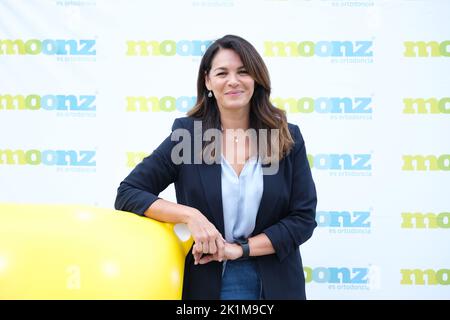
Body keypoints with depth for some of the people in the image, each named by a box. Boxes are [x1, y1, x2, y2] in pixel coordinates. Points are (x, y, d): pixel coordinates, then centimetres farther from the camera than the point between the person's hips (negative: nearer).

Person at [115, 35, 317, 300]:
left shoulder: (288, 137, -4)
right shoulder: (187, 133, -6)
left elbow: (304, 218, -5)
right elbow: (128, 194, -8)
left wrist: (239, 248, -14)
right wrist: (190, 215, -22)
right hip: (204, 284, -1)